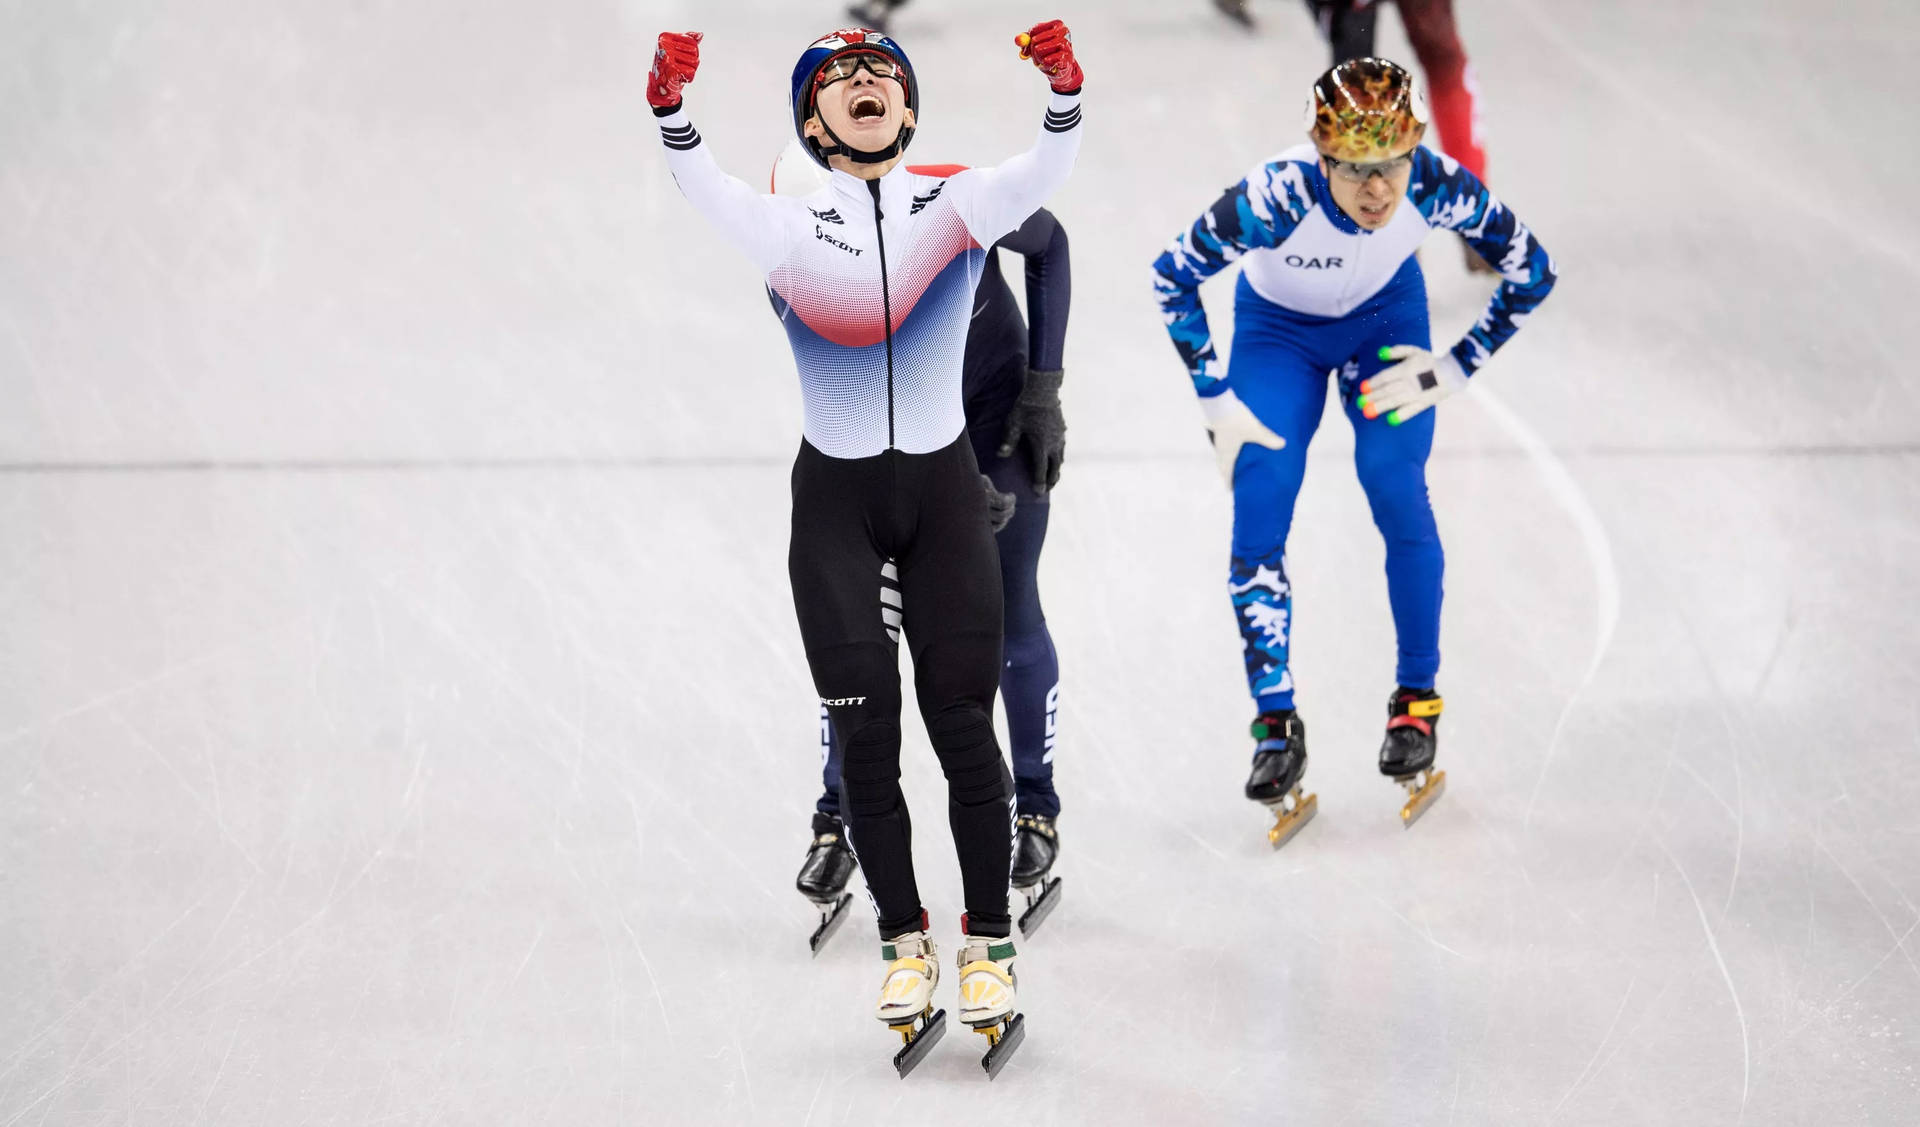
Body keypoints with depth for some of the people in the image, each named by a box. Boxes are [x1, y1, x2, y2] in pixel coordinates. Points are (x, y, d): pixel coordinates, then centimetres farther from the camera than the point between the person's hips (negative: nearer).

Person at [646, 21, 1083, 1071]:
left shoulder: (960, 205, -2)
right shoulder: (788, 225, -2)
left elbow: (1046, 171, -18)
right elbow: (704, 188, -19)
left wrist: (1063, 88, -38)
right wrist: (670, 108, -38)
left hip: (942, 485, 0)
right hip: (835, 498, 0)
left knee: (961, 719, -3)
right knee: (864, 727, -1)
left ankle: (988, 940, 9)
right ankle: (904, 941, 11)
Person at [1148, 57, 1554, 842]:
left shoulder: (1440, 186, -33)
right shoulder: (1279, 197, -39)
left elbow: (1531, 273, -14)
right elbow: (1171, 277, -22)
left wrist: (1455, 370, -14)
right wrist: (1217, 402, -17)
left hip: (1385, 317, 1)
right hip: (1278, 327, -1)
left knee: (1398, 494, -14)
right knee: (1259, 507, -11)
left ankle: (1417, 700, 4)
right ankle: (1277, 725, 0)